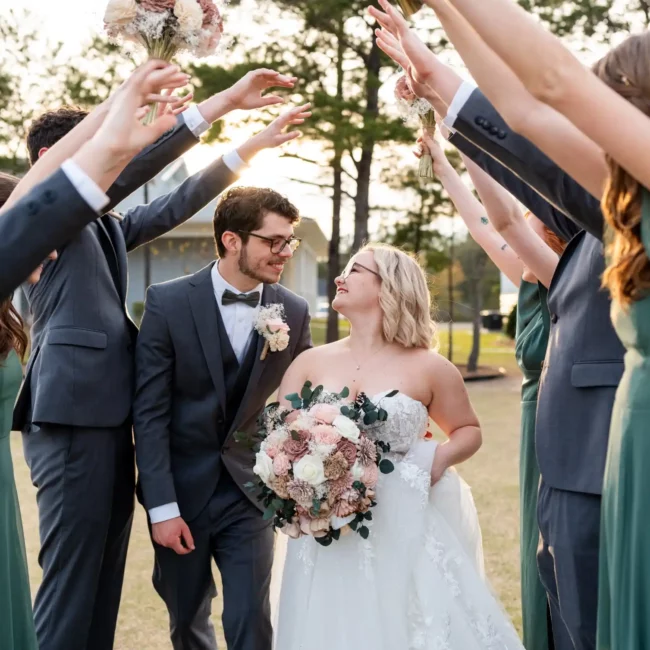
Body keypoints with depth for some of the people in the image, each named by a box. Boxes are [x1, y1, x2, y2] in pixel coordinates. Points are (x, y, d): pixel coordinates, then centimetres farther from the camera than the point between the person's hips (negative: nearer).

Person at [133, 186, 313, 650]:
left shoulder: (294, 311, -3)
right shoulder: (169, 302, -11)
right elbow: (149, 411, -11)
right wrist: (162, 506, -15)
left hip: (250, 492, 1)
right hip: (181, 491, -1)